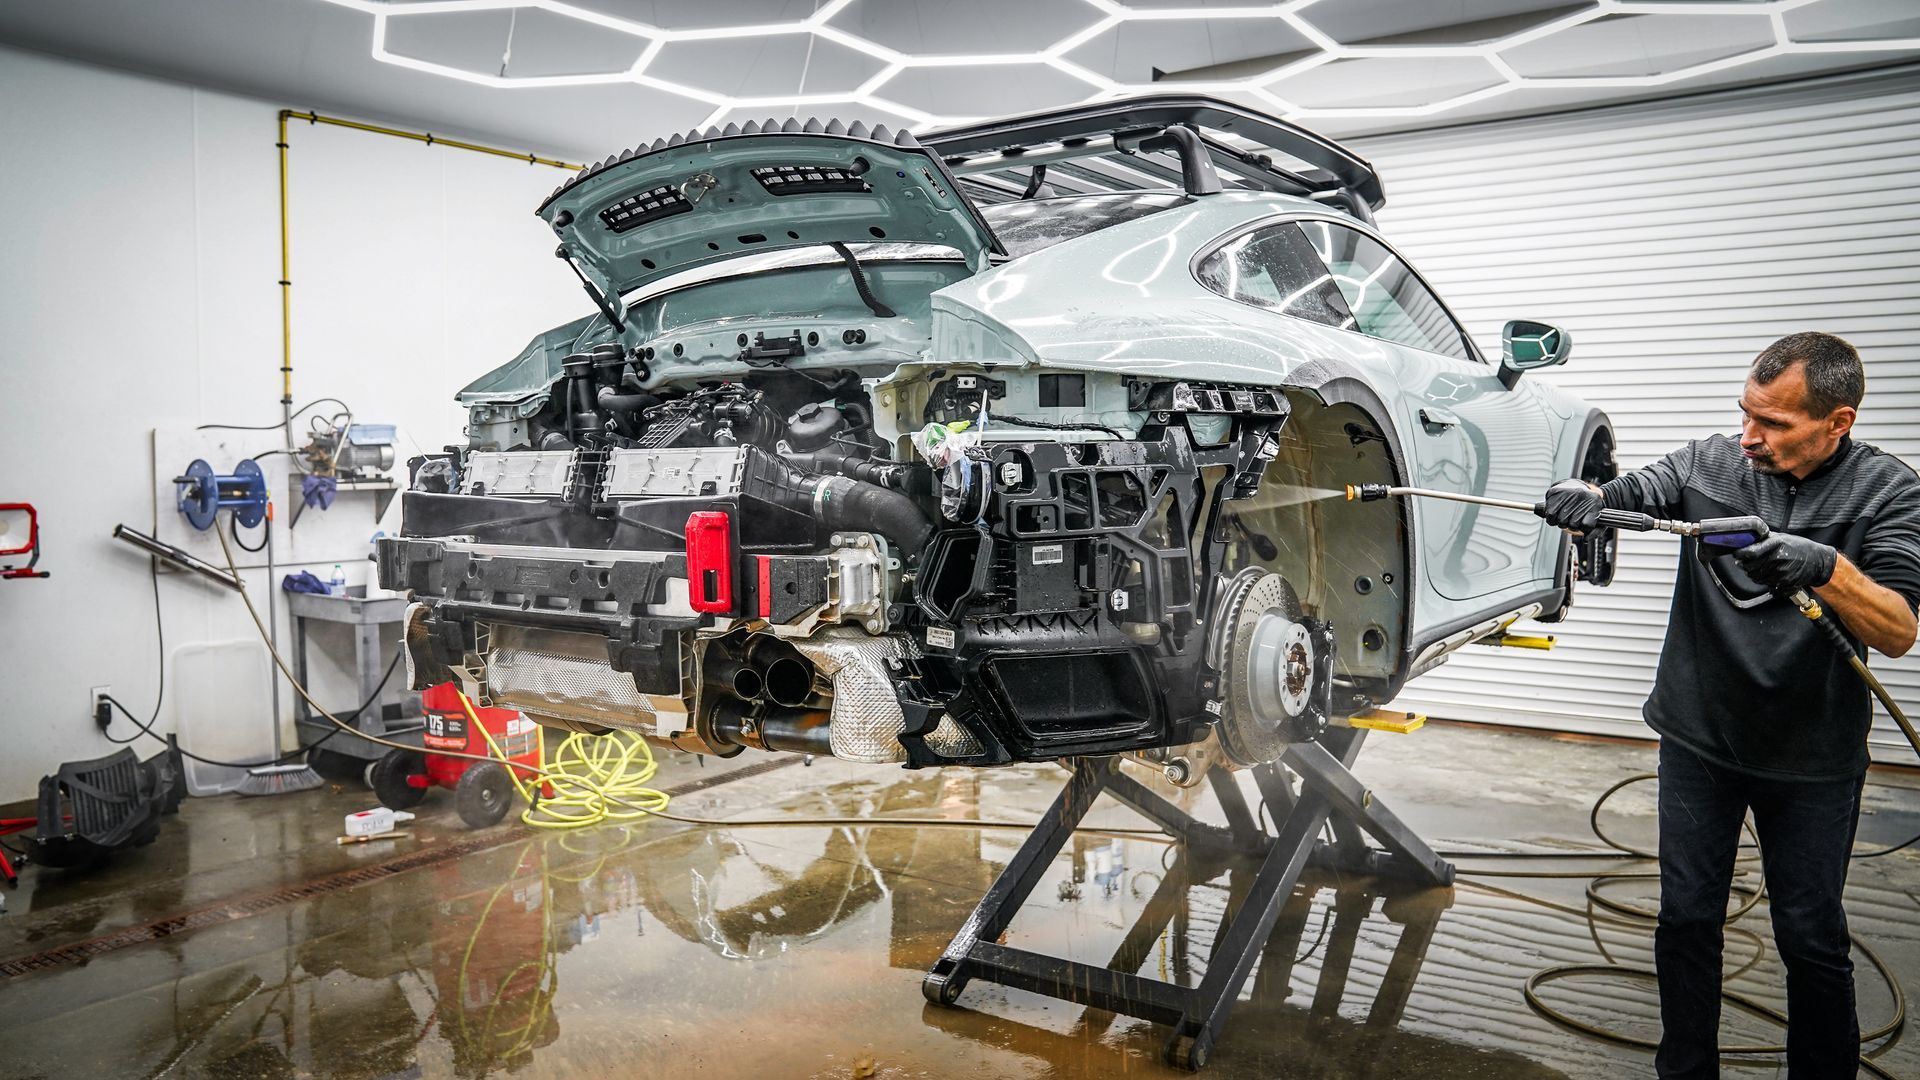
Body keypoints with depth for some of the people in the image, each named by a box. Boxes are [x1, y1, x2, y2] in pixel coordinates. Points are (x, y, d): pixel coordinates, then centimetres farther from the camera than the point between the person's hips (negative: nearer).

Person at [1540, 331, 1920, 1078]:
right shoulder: (1709, 464, -5)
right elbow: (1620, 500, -14)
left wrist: (1827, 568, -38)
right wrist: (1582, 498, -38)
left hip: (1813, 758, -1)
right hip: (1699, 738, 2)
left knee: (1812, 938, 8)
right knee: (1687, 918, 11)